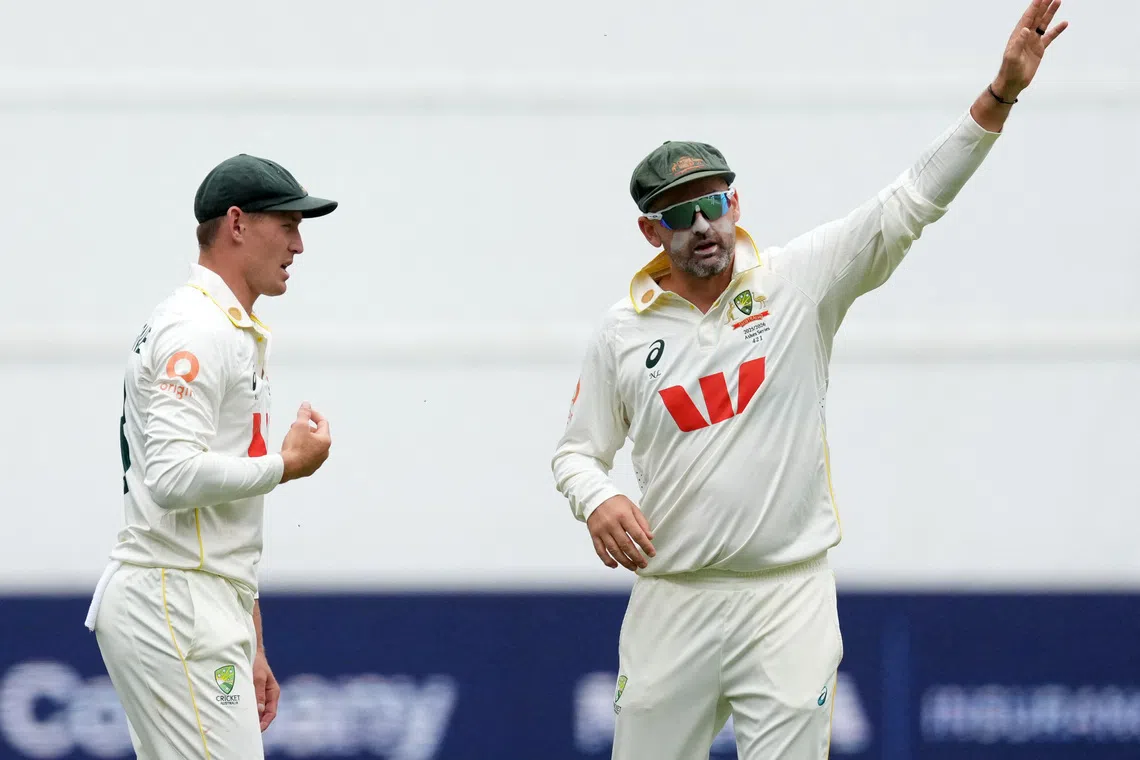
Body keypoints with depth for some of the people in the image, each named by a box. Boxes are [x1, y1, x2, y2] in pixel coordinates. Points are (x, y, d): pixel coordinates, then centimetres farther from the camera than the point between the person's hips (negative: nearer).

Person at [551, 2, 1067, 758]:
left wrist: (999, 95, -17)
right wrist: (597, 500, -11)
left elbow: (909, 205, -6)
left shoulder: (798, 283, 1)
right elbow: (577, 451, 14)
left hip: (788, 600, -2)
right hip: (671, 603, 2)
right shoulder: (622, 332, 6)